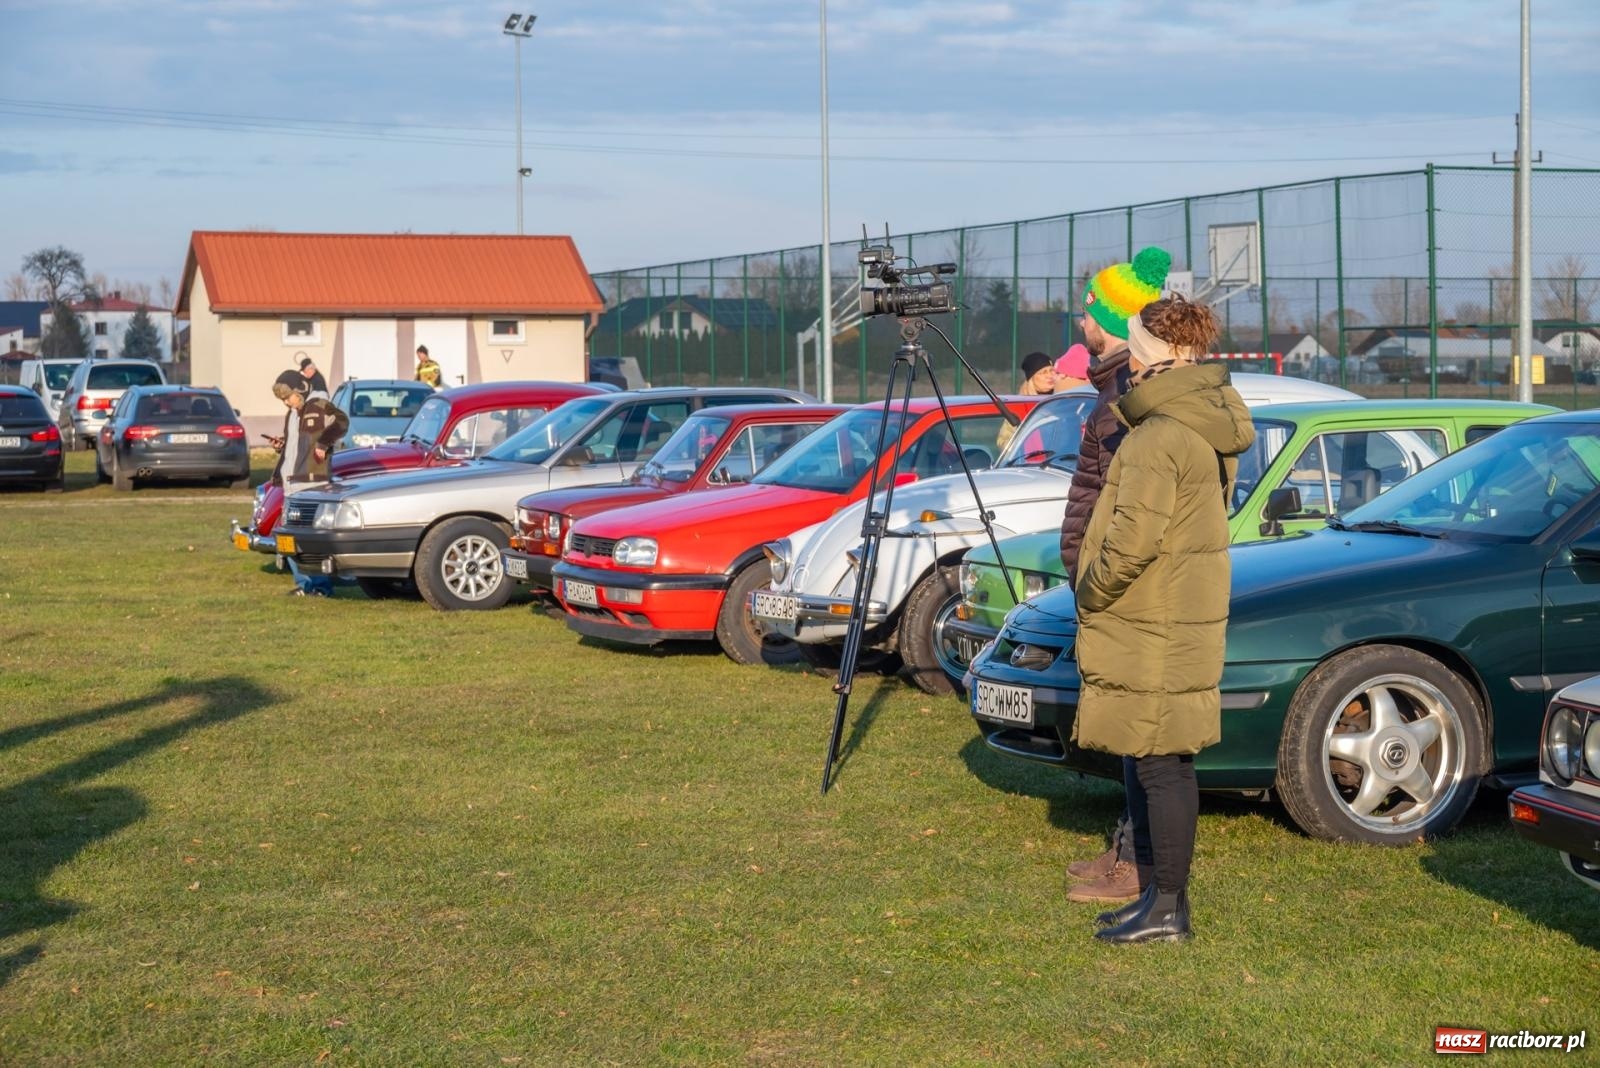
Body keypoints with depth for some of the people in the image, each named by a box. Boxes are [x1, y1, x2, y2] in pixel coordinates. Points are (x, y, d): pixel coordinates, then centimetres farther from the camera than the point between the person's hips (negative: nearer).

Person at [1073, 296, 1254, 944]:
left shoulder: (1159, 436, -20)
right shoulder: (1213, 426, 11)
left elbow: (1134, 540, -23)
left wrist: (1089, 593, -9)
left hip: (1151, 628, -10)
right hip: (1188, 615, 10)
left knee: (1160, 765, -4)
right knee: (1163, 762, 15)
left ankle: (1167, 910, 2)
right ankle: (1162, 895, 23)